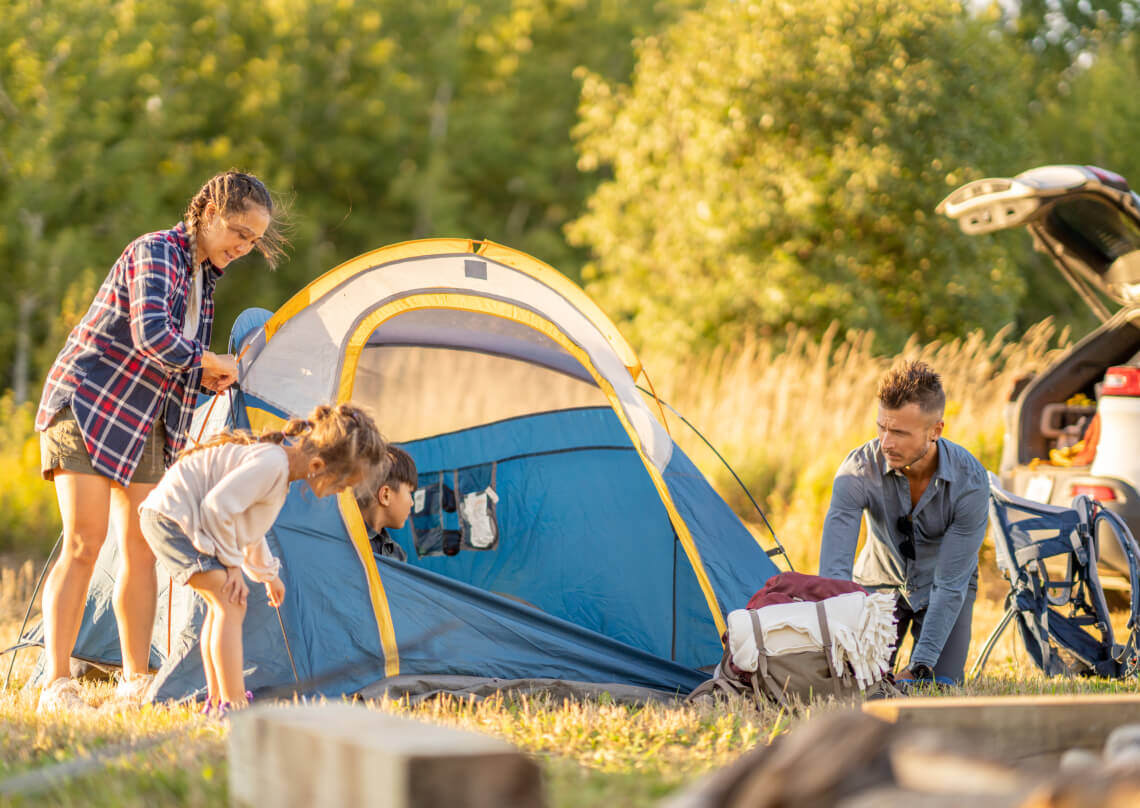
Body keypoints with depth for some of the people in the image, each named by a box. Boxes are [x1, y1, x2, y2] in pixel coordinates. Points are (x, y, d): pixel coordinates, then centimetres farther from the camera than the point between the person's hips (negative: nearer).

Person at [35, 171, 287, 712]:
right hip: (87, 404, -8)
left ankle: (137, 679, 13)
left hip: (143, 424, 8)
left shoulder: (204, 276, 9)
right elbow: (150, 335, -33)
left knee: (142, 547, 5)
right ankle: (56, 684, -10)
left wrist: (209, 379, -1)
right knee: (83, 543, -13)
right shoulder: (155, 253, -18)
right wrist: (205, 362, -17)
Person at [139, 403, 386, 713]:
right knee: (230, 603, -14)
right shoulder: (272, 464, -24)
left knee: (221, 602, 18)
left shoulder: (280, 460, 8)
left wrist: (267, 573, 34)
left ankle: (216, 700, 25)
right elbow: (217, 507, -29)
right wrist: (232, 565, -16)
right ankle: (233, 705, -16)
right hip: (173, 517, -11)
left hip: (167, 516, 11)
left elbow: (249, 525, 25)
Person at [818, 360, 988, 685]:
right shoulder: (859, 469, -30)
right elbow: (834, 566, -33)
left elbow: (950, 582, -28)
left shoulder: (969, 481, -31)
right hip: (880, 582, 0)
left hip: (942, 588, 0)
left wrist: (920, 668, -34)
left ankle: (921, 664, 21)